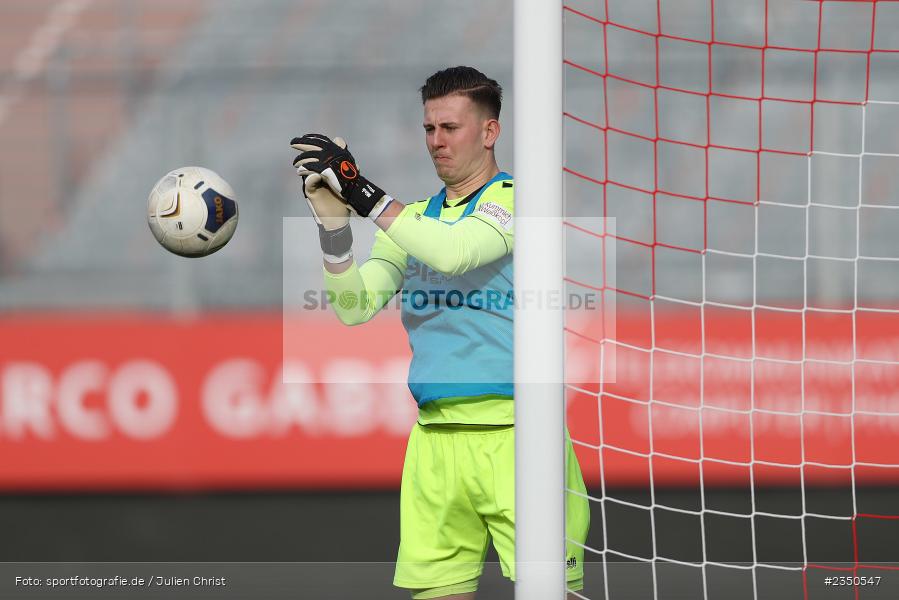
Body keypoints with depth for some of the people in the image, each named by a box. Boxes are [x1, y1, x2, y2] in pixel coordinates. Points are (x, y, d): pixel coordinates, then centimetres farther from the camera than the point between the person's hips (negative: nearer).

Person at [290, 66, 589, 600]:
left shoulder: (517, 198, -2)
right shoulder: (412, 219, 18)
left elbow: (456, 252, -20)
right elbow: (355, 307, 8)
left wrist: (363, 192, -18)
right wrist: (333, 219, -7)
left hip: (515, 432, -5)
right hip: (436, 435, 5)